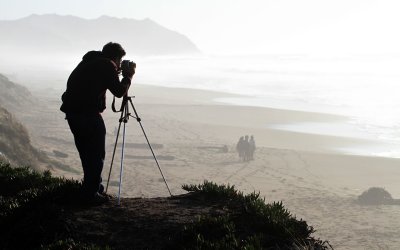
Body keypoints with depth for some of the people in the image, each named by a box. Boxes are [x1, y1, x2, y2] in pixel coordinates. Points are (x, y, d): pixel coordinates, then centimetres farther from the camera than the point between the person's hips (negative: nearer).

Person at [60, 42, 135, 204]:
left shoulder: (88, 62, 19)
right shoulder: (107, 66, -6)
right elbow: (119, 92, -7)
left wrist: (116, 73, 26)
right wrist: (128, 76, 9)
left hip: (72, 112, 9)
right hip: (88, 113, -9)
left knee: (86, 153, 19)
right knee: (97, 154, 0)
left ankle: (93, 187, 28)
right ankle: (91, 193, 2)